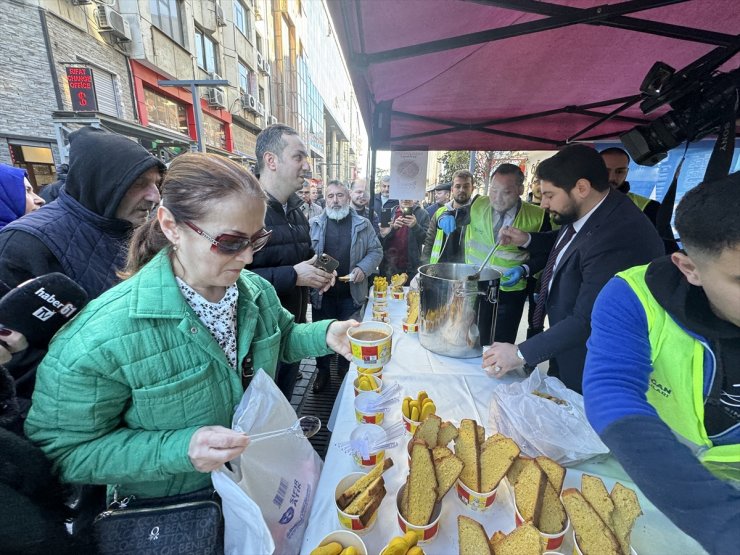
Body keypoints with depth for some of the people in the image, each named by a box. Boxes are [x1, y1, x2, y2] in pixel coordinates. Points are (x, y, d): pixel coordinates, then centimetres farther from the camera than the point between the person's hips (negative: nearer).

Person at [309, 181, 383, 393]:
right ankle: (323, 371, 34)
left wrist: (363, 268, -13)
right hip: (322, 293, 1)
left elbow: (376, 251, 4)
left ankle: (345, 370, 36)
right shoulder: (315, 224, 3)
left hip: (351, 293, 0)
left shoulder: (362, 224, 2)